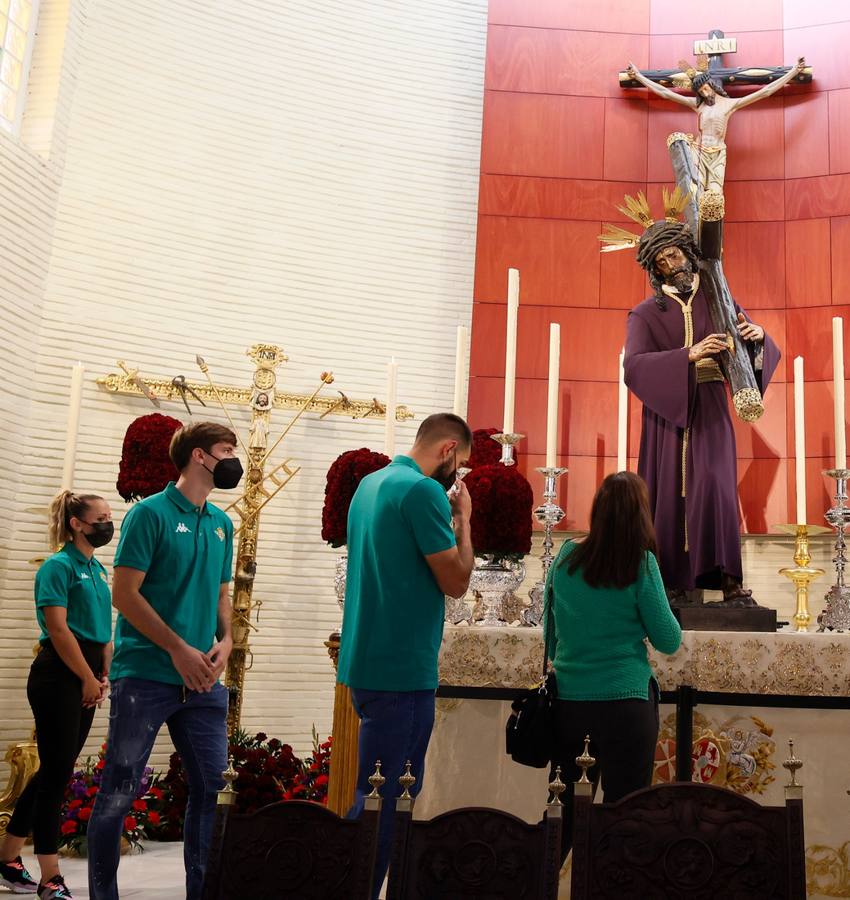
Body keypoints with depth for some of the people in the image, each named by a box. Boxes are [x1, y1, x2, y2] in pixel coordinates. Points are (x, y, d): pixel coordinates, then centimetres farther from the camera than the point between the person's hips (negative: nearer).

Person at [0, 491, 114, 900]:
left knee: (55, 771, 13)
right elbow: (58, 629, -16)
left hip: (86, 679, 9)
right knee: (56, 773, -5)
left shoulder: (98, 570, 15)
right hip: (58, 677, -8)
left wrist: (104, 676, 8)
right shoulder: (59, 566, -10)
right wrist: (88, 679, -13)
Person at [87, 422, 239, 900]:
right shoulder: (151, 513, -6)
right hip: (146, 676, -6)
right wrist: (178, 650, -15)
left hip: (203, 679, 6)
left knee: (213, 786, 8)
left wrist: (225, 641, 0)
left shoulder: (222, 523, 13)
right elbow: (125, 594, -10)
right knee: (120, 790, 2)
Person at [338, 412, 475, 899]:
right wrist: (463, 519, -1)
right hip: (403, 670, -10)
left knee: (378, 795, 18)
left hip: (369, 663, 10)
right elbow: (456, 582, -12)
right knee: (384, 801, -2)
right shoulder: (425, 491, -15)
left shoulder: (371, 483, 13)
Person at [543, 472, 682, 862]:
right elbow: (669, 641, -3)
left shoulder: (567, 557, 2)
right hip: (623, 702, -4)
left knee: (565, 815, 16)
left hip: (568, 699, 4)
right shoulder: (641, 563, -9)